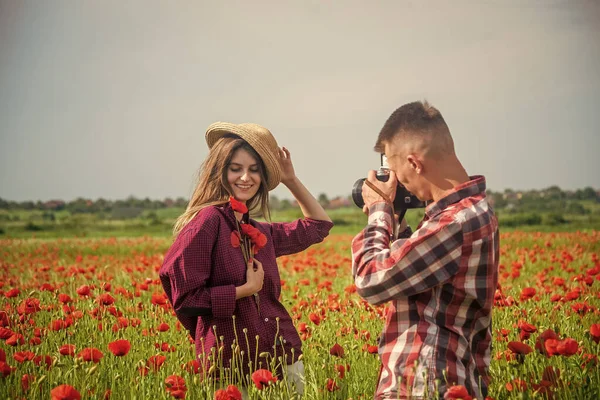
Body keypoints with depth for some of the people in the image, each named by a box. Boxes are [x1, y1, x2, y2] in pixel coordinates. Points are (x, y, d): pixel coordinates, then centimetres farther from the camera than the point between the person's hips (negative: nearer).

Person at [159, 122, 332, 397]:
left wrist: (290, 179, 17)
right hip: (234, 371, -7)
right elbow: (185, 297, -14)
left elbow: (318, 225, 24)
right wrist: (246, 289, -13)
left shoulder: (260, 232, 9)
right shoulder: (207, 220, -11)